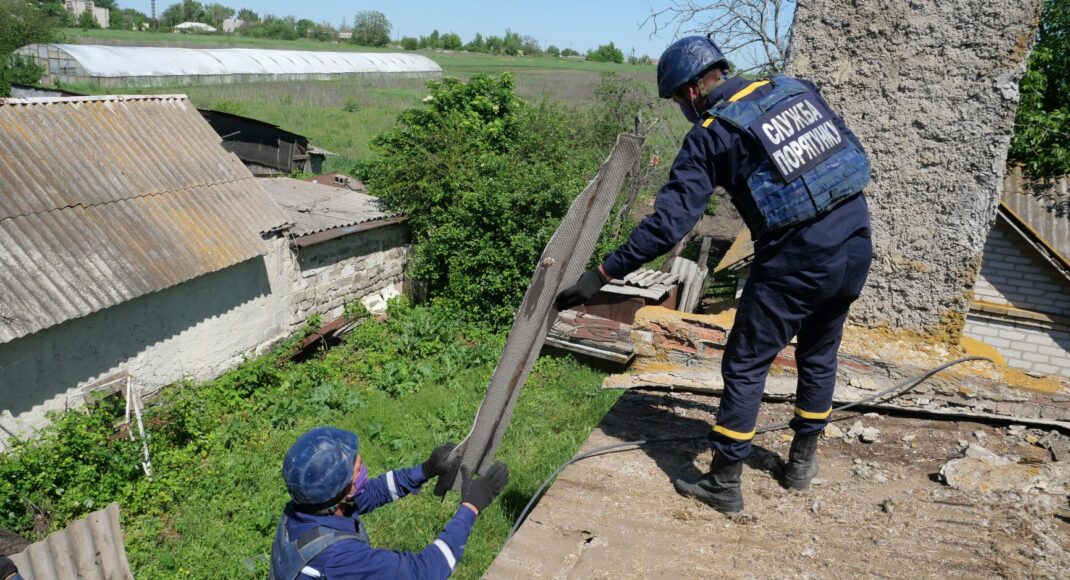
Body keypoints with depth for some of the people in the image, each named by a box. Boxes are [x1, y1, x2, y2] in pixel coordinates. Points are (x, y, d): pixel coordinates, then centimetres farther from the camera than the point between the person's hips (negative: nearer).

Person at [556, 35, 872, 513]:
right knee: (819, 357, 22)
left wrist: (601, 276, -12)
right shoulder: (795, 88, 11)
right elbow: (853, 151, 17)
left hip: (796, 259, -7)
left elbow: (669, 223, -14)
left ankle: (724, 485, 15)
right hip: (856, 245, 7)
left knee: (745, 366, 6)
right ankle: (802, 463, 37)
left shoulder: (711, 134, -7)